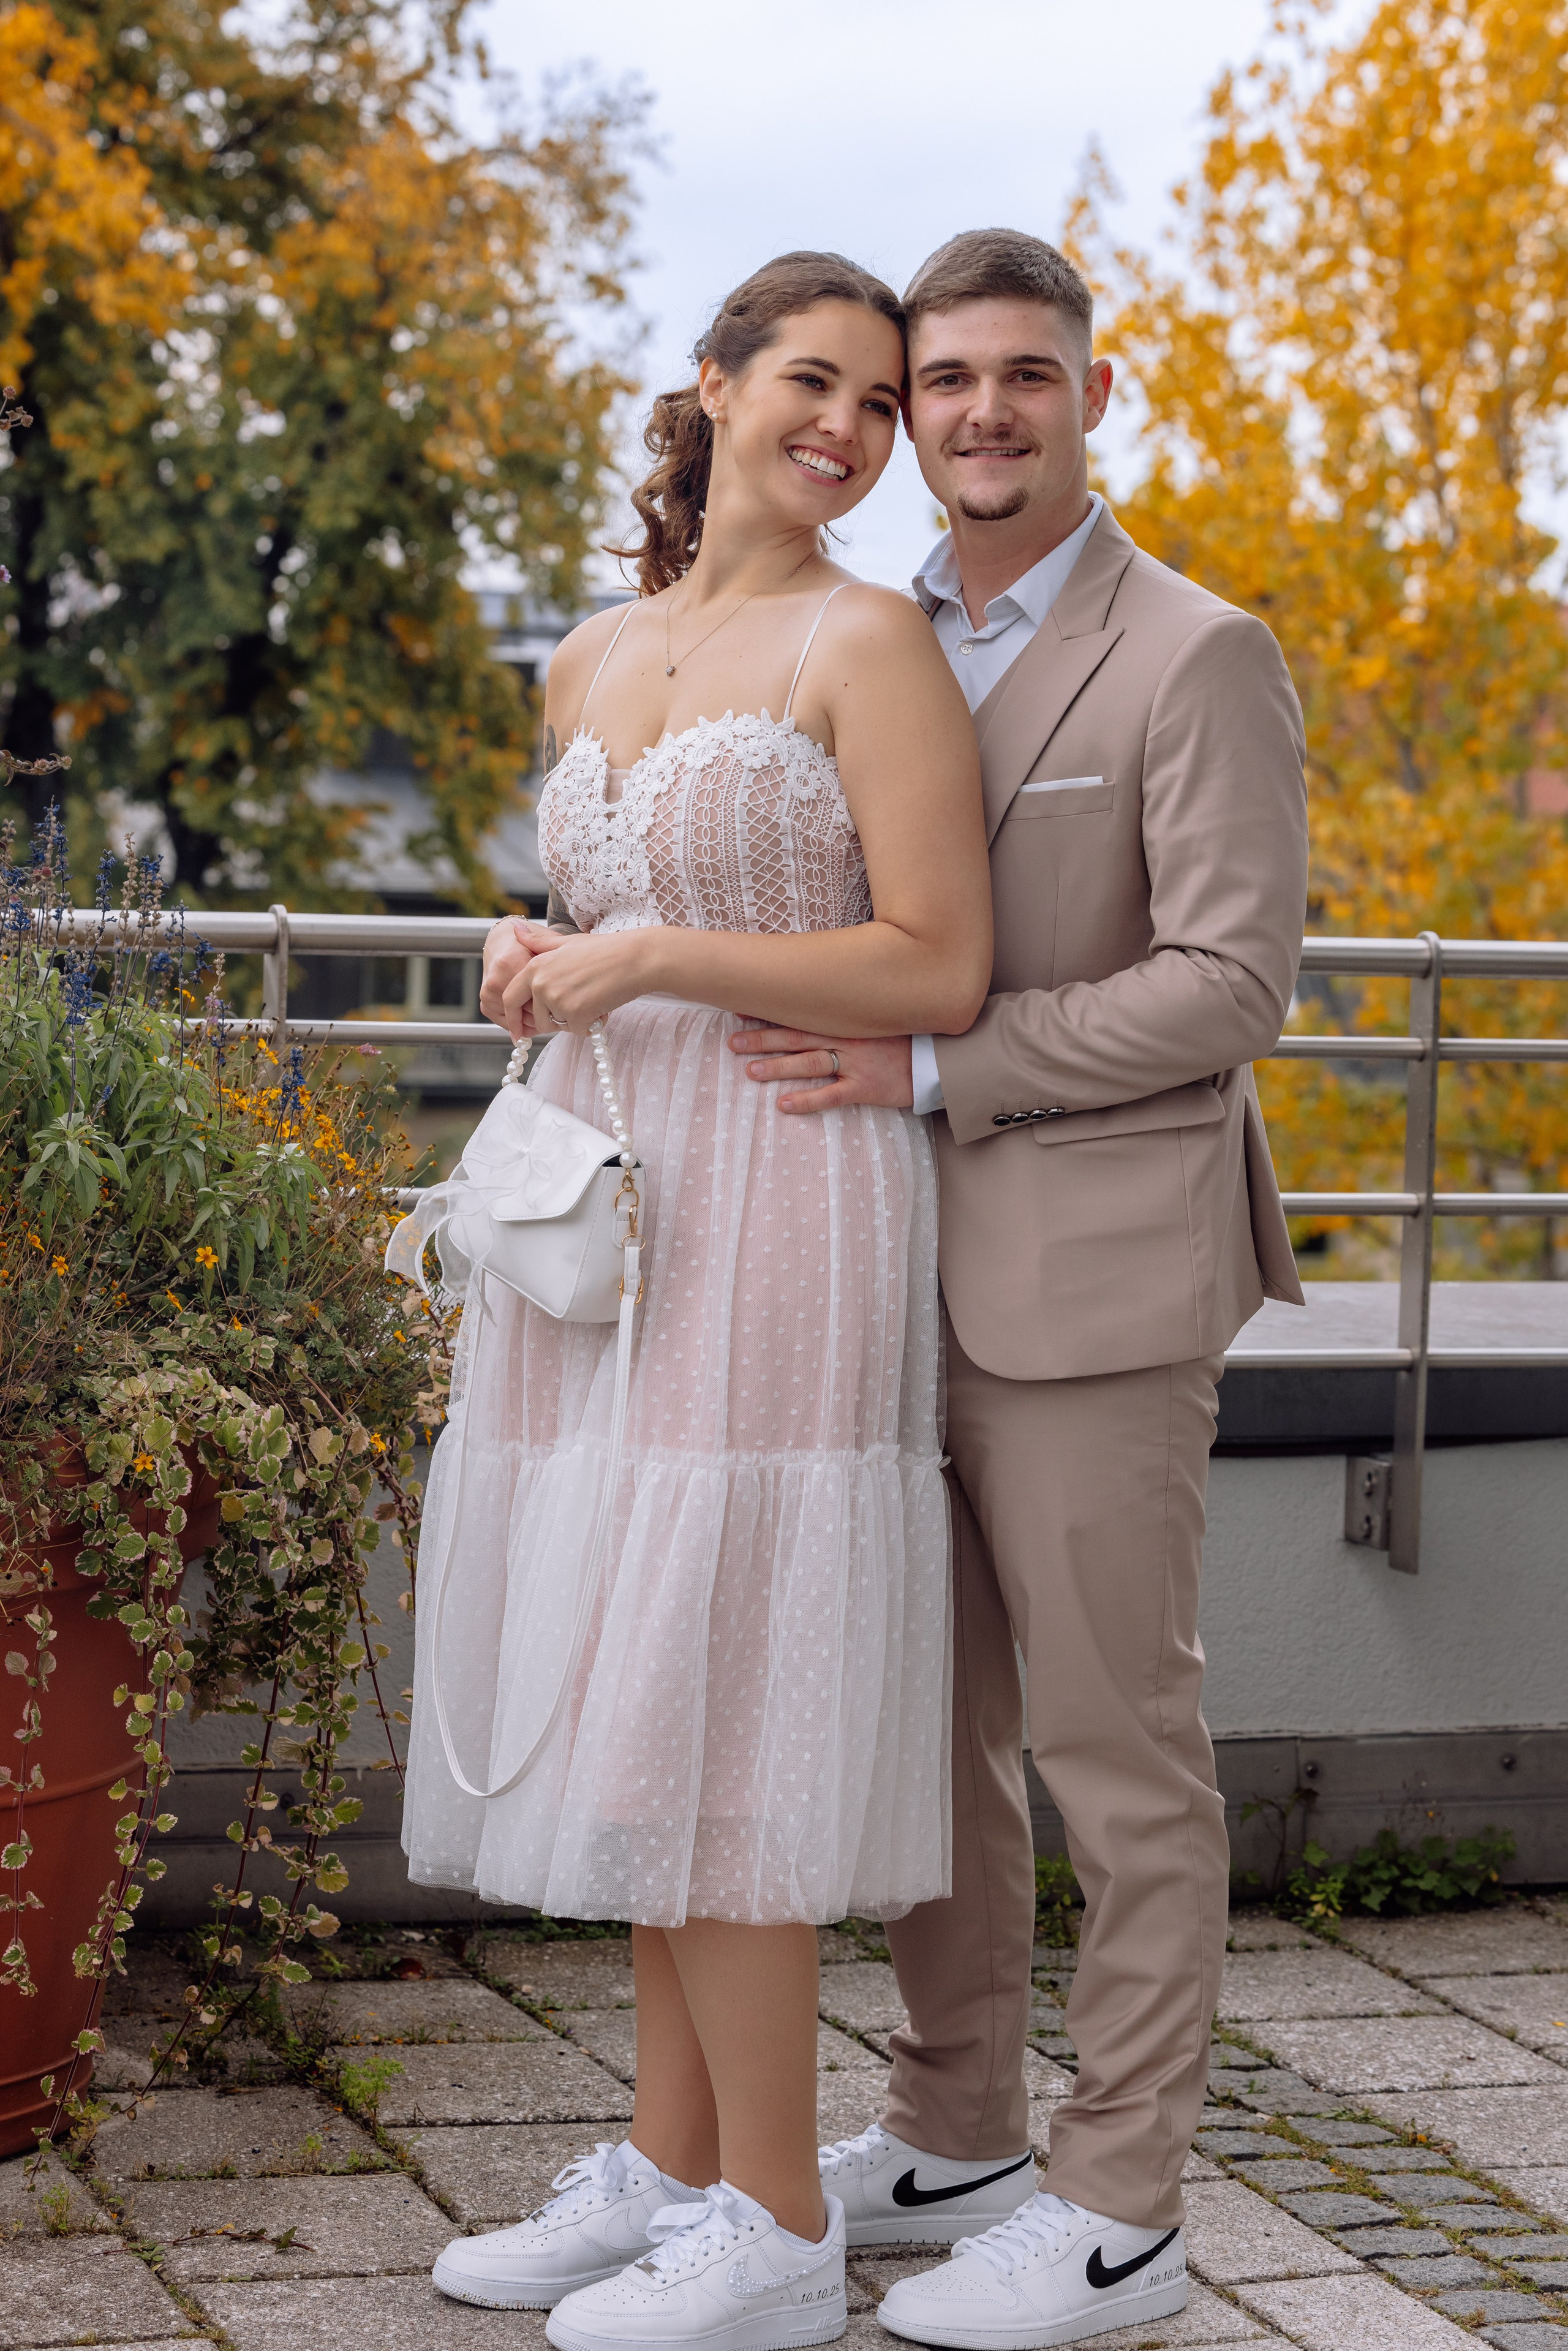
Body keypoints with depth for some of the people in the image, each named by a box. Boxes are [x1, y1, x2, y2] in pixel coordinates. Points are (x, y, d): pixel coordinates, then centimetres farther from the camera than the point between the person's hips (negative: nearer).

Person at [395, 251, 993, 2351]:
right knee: (627, 1703, 10)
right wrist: (539, 960, 6)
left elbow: (941, 972, -12)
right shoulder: (591, 664, 15)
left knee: (707, 1709, -8)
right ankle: (670, 2167, 19)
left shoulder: (869, 643, -6)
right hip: (597, 1202, 7)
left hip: (774, 1216, -7)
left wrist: (652, 956, -14)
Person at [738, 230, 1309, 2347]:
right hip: (911, 1277, 7)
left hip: (1095, 1276, -7)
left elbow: (1232, 983, -16)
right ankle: (956, 2115, 30)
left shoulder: (1197, 659, -9)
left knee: (1115, 1738, 0)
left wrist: (930, 1065, -20)